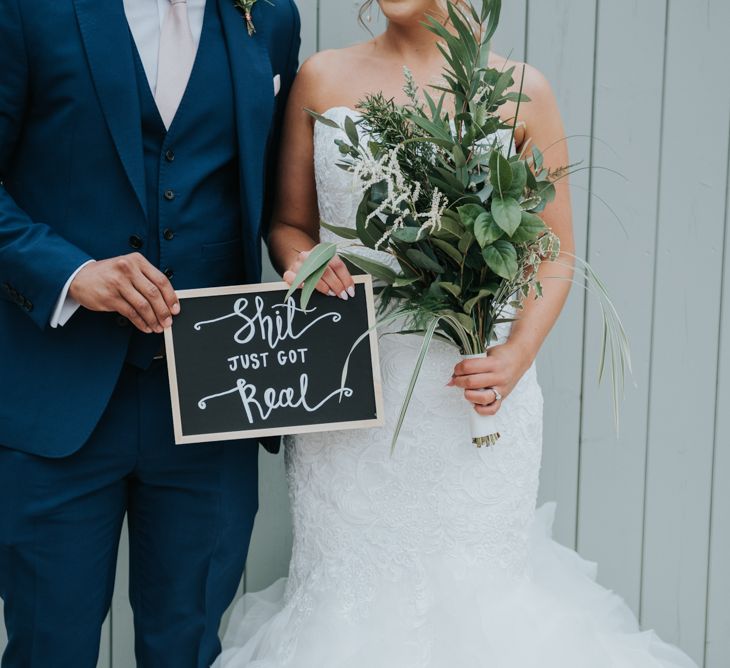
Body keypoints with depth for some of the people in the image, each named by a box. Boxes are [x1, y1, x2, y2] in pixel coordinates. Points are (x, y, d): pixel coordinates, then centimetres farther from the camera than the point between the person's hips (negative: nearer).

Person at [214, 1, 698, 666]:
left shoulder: (521, 93, 2)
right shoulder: (322, 79, 6)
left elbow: (557, 251, 4)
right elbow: (289, 222, 12)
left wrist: (517, 355, -11)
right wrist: (303, 263, -10)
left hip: (474, 389, -1)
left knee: (472, 586, 3)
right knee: (347, 587, 6)